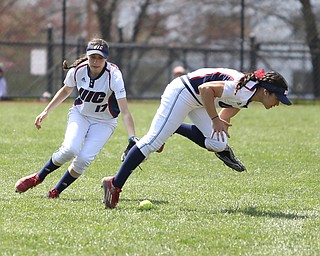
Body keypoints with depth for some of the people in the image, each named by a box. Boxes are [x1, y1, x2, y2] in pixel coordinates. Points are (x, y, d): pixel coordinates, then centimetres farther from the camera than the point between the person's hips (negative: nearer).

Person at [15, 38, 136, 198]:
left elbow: (125, 111, -34)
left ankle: (56, 191, 1)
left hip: (104, 122, -2)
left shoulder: (113, 75, -28)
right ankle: (38, 178, -2)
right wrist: (46, 111, 5)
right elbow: (66, 90, 7)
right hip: (80, 114, 2)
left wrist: (133, 139, -43)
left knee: (84, 159, -20)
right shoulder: (78, 70, -17)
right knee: (69, 150, -24)